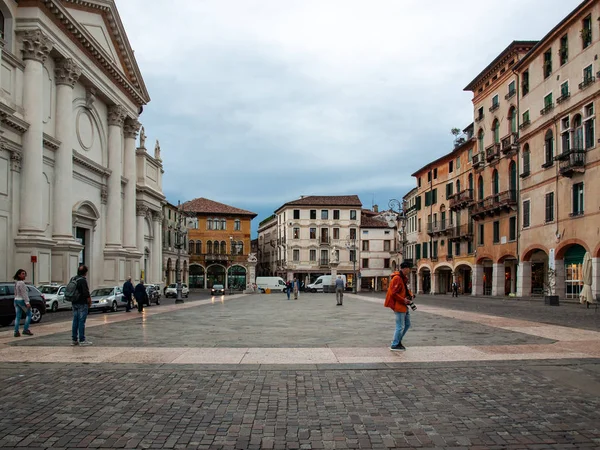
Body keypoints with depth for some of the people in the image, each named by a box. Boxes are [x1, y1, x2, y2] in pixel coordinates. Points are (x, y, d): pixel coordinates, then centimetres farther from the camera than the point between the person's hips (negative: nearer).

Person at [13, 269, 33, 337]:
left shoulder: (16, 283, 13)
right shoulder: (21, 283, -16)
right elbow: (24, 293, -20)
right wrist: (27, 302, -21)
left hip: (16, 300, 9)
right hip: (22, 300, -9)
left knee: (17, 316, 7)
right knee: (29, 314, 3)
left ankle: (16, 332, 4)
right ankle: (25, 329, 0)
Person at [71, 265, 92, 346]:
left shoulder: (72, 279, 10)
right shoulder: (83, 280, -16)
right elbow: (86, 293, -19)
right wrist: (90, 302, -5)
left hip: (74, 303, 8)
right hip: (82, 304, -8)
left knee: (75, 321, 11)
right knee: (81, 321, -4)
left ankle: (74, 340, 15)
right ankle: (82, 340, -1)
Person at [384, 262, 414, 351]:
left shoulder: (403, 278, 14)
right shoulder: (397, 278, -18)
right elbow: (393, 293, -23)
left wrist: (410, 294, 5)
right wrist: (403, 300, -19)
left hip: (403, 306, 10)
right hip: (399, 306, -10)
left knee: (407, 324, 17)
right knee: (400, 327, -3)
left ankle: (397, 341, 27)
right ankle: (394, 345, 8)